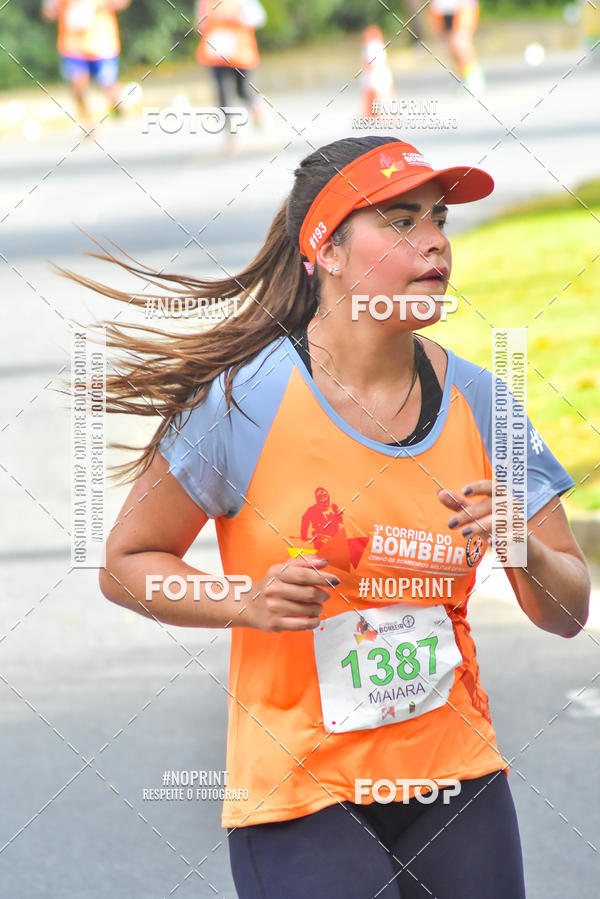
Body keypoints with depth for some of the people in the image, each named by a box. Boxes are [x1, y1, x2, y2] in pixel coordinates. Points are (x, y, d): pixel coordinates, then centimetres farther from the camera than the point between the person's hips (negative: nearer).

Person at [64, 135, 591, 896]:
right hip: (301, 798, -4)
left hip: (456, 786, 4)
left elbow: (568, 614, 6)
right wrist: (249, 603, -18)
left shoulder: (476, 403, 1)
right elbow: (125, 565, -2)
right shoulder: (244, 400, -12)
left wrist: (526, 554, -16)